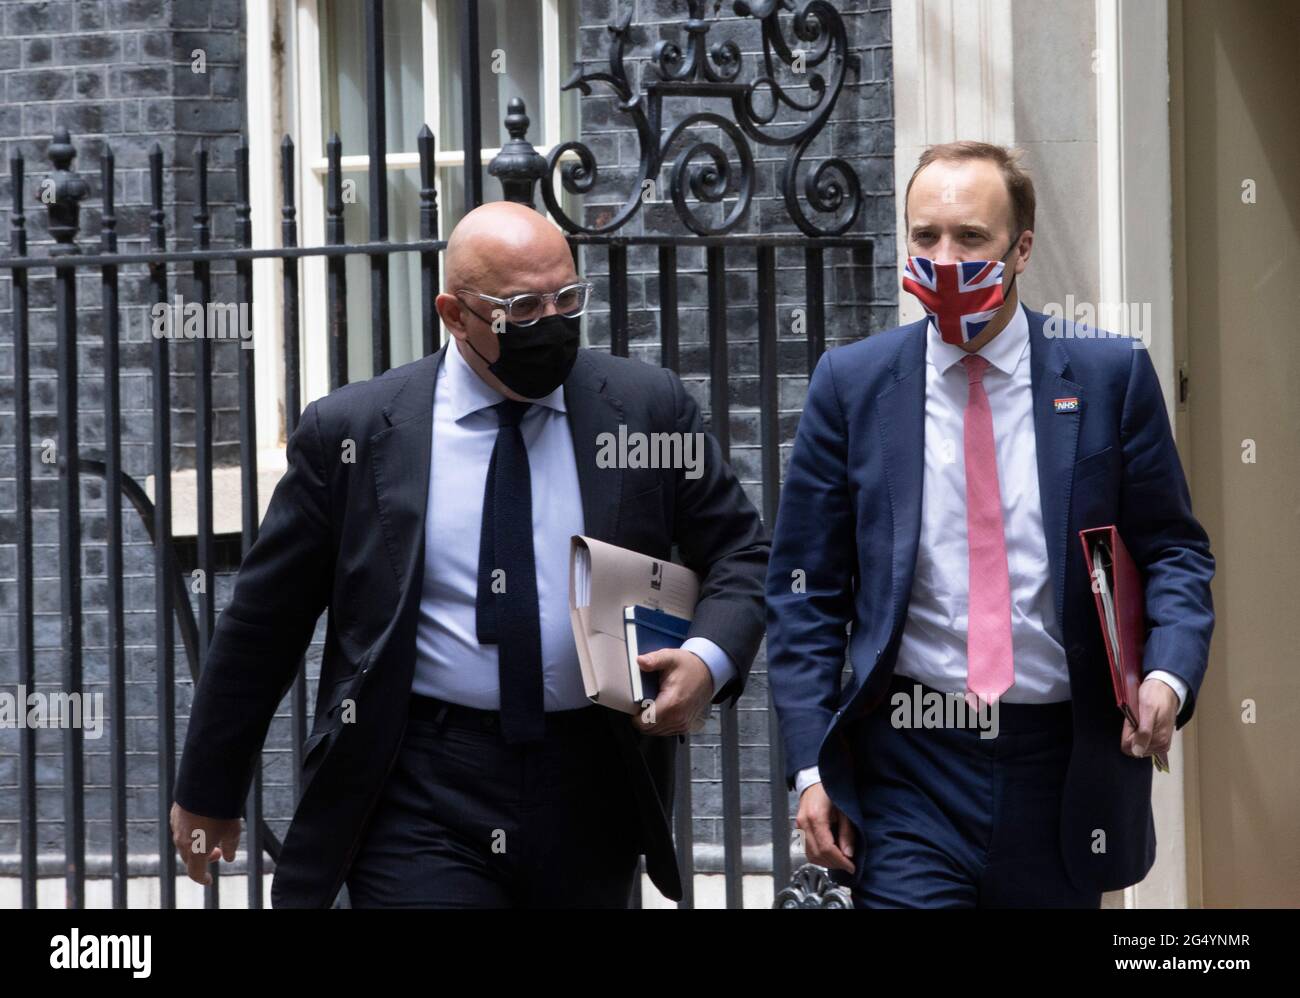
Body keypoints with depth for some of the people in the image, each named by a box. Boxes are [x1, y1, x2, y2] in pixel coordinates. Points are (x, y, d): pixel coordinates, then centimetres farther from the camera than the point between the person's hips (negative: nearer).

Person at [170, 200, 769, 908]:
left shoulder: (648, 407, 3)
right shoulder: (353, 431, -1)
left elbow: (741, 553, 10)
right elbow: (262, 622, 6)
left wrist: (708, 658, -12)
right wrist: (208, 793, 10)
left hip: (592, 794, 3)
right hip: (423, 799, -2)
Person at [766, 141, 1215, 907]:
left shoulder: (1110, 375, 0)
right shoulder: (852, 384, 1)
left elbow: (1173, 549, 5)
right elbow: (806, 591, 3)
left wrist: (1169, 673, -15)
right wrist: (812, 766, -4)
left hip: (1064, 763, 1)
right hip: (910, 768, -1)